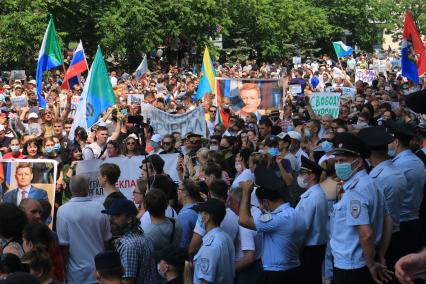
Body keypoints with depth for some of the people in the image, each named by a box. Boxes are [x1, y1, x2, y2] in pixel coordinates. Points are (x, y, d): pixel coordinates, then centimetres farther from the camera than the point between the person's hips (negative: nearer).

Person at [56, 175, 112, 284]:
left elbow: (64, 245, -12)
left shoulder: (63, 211, -12)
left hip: (77, 274, -3)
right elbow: (107, 240, 5)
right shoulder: (100, 208, -3)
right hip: (100, 270, 3)